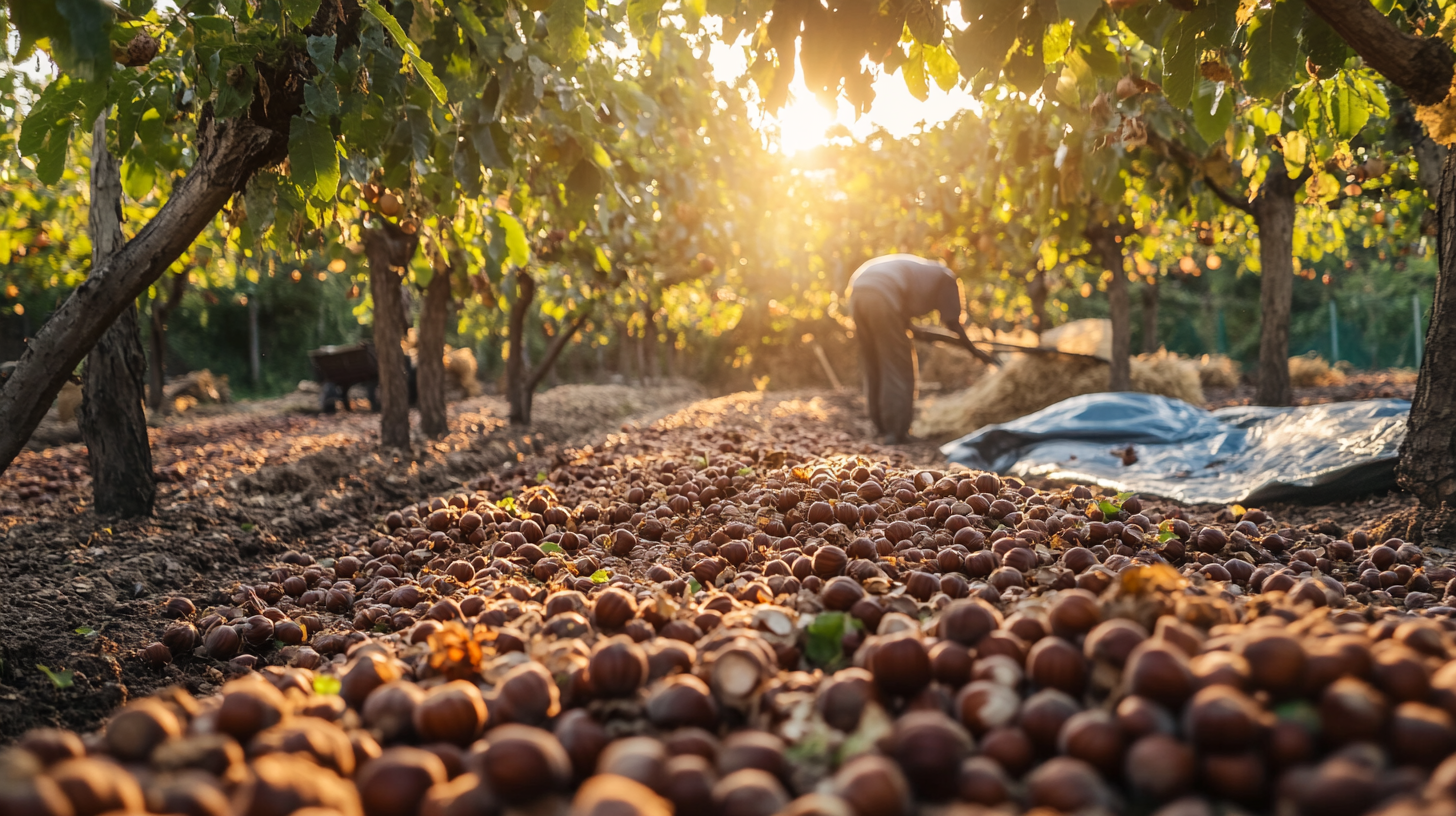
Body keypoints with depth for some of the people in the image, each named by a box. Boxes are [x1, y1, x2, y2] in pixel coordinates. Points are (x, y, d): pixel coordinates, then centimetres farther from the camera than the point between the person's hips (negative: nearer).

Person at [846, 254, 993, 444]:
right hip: (883, 295, -7)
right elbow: (953, 323, 17)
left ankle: (881, 427, 25)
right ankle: (895, 432, 6)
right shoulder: (947, 278, 20)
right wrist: (975, 351, 26)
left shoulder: (921, 270, 38)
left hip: (858, 289, 7)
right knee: (897, 369, 4)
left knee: (873, 366, 17)